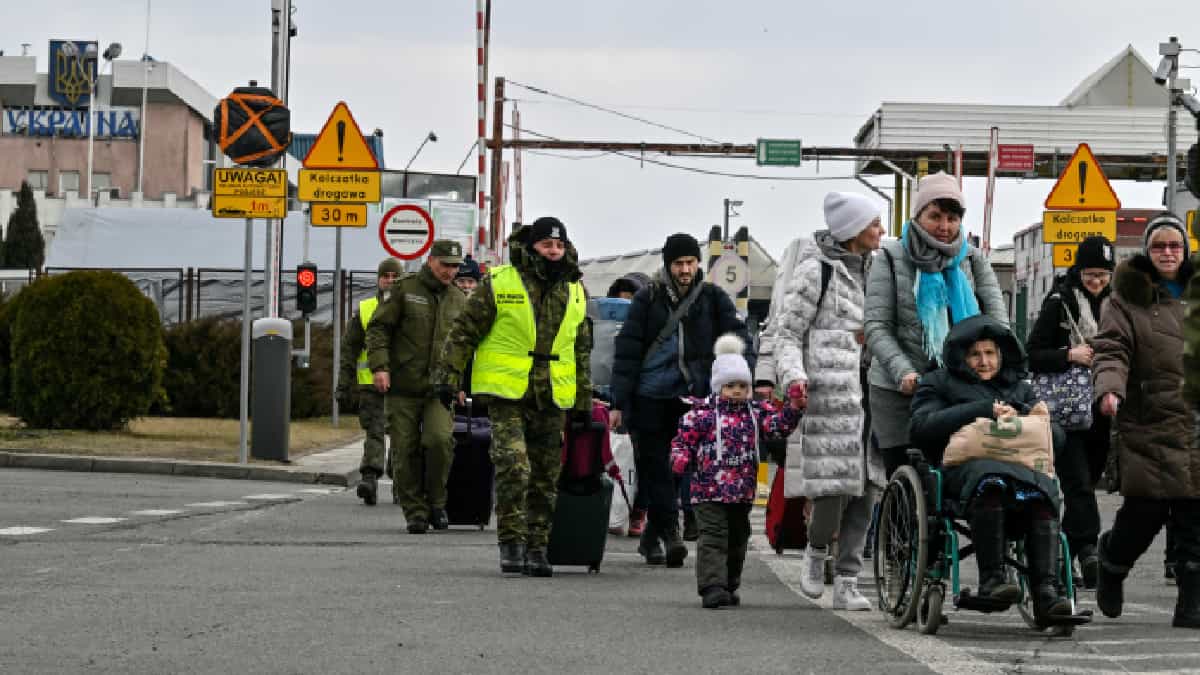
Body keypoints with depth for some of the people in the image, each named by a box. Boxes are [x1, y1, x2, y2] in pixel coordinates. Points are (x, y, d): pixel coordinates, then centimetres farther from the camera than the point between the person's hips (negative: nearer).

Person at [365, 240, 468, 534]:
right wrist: (379, 366, -12)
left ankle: (436, 502, 0)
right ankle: (415, 512, 9)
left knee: (439, 439, -20)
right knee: (405, 452, -2)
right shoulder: (405, 290, 2)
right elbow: (378, 328, -1)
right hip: (403, 388, -1)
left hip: (440, 389, 1)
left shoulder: (459, 300, 14)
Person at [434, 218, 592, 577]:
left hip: (552, 399, 5)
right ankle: (510, 544, -9)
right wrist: (448, 376, -4)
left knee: (545, 478, 7)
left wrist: (584, 401, 18)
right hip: (507, 394, -5)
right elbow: (464, 331, 1)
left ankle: (536, 548, 16)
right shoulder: (499, 284, -2)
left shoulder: (575, 293, 12)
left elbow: (582, 351, 20)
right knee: (513, 467, -17)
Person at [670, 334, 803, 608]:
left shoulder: (755, 411, 8)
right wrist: (680, 459, -20)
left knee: (737, 539, 14)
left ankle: (729, 587, 26)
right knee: (713, 537, -12)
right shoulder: (702, 413, -4)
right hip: (709, 491, -5)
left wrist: (793, 407, -16)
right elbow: (683, 439, -2)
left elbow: (779, 425, -1)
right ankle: (712, 587, -16)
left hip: (743, 491, 5)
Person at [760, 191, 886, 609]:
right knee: (835, 486, -12)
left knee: (866, 487, 0)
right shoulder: (816, 270, -3)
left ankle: (847, 583, 5)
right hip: (828, 393, -7)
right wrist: (793, 377, -19)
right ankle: (816, 551, 17)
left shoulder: (871, 269, 18)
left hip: (867, 391, 7)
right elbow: (785, 332, -4)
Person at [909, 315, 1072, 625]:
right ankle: (991, 579, -44)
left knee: (1042, 494, -35)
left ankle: (1047, 591, -47)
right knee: (990, 482, -41)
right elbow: (923, 426, 4)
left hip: (1022, 464, 3)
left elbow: (1057, 439, 28)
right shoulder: (940, 383, 26)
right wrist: (985, 410, 0)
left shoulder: (1020, 388, 35)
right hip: (963, 467, -3)